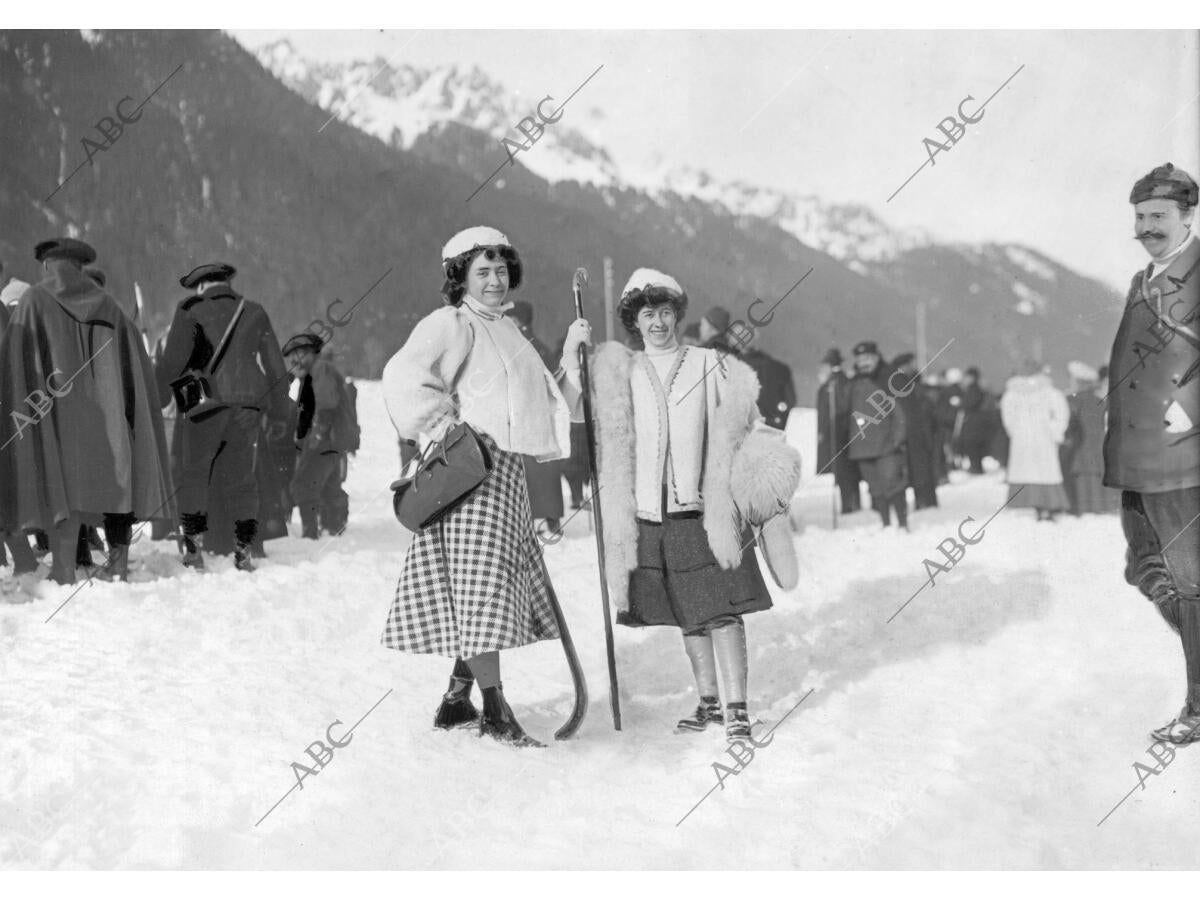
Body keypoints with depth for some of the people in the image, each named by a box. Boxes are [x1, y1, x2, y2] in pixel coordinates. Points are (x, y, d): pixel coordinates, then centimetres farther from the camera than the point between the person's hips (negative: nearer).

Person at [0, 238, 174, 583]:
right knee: (113, 483, 12)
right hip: (107, 414, 3)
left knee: (61, 490, -4)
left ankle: (64, 576, -11)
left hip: (55, 413, -3)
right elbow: (136, 365, 12)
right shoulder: (107, 306, 13)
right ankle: (118, 567, 14)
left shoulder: (34, 301, 2)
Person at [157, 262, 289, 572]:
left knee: (193, 474, 6)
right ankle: (243, 550, 7)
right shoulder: (254, 313, 13)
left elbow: (174, 358, -9)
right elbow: (275, 365, 14)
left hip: (206, 401, -3)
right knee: (241, 477, 9)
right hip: (247, 405, 3)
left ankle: (194, 546, -1)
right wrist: (279, 412, 19)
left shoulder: (191, 310, 1)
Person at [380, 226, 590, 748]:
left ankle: (458, 699, 20)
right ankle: (495, 709, -6)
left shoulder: (507, 332, 22)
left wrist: (570, 355, 12)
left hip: (505, 473, 9)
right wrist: (445, 428, -18)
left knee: (491, 586, 10)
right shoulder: (451, 324, -5)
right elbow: (402, 377, -21)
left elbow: (548, 403, 23)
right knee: (481, 584, -9)